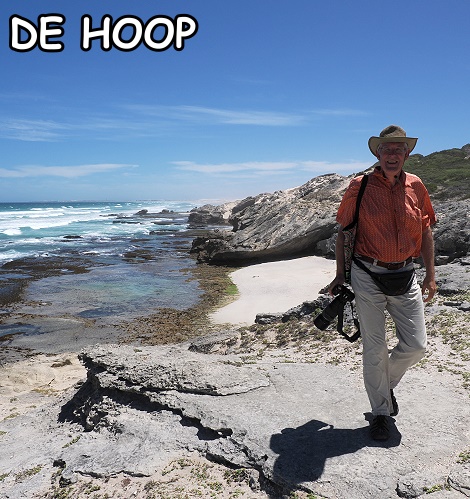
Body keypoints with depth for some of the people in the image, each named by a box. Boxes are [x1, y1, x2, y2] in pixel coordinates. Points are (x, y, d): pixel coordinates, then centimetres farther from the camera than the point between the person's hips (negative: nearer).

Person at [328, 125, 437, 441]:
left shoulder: (416, 186, 5)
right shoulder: (360, 187, -4)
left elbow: (426, 232, 11)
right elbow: (343, 231, 3)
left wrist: (431, 275, 7)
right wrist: (340, 274, 1)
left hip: (405, 276, 3)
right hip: (368, 276, -3)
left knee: (416, 346, 5)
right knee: (375, 349, 5)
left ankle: (387, 383, 35)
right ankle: (381, 412, 24)